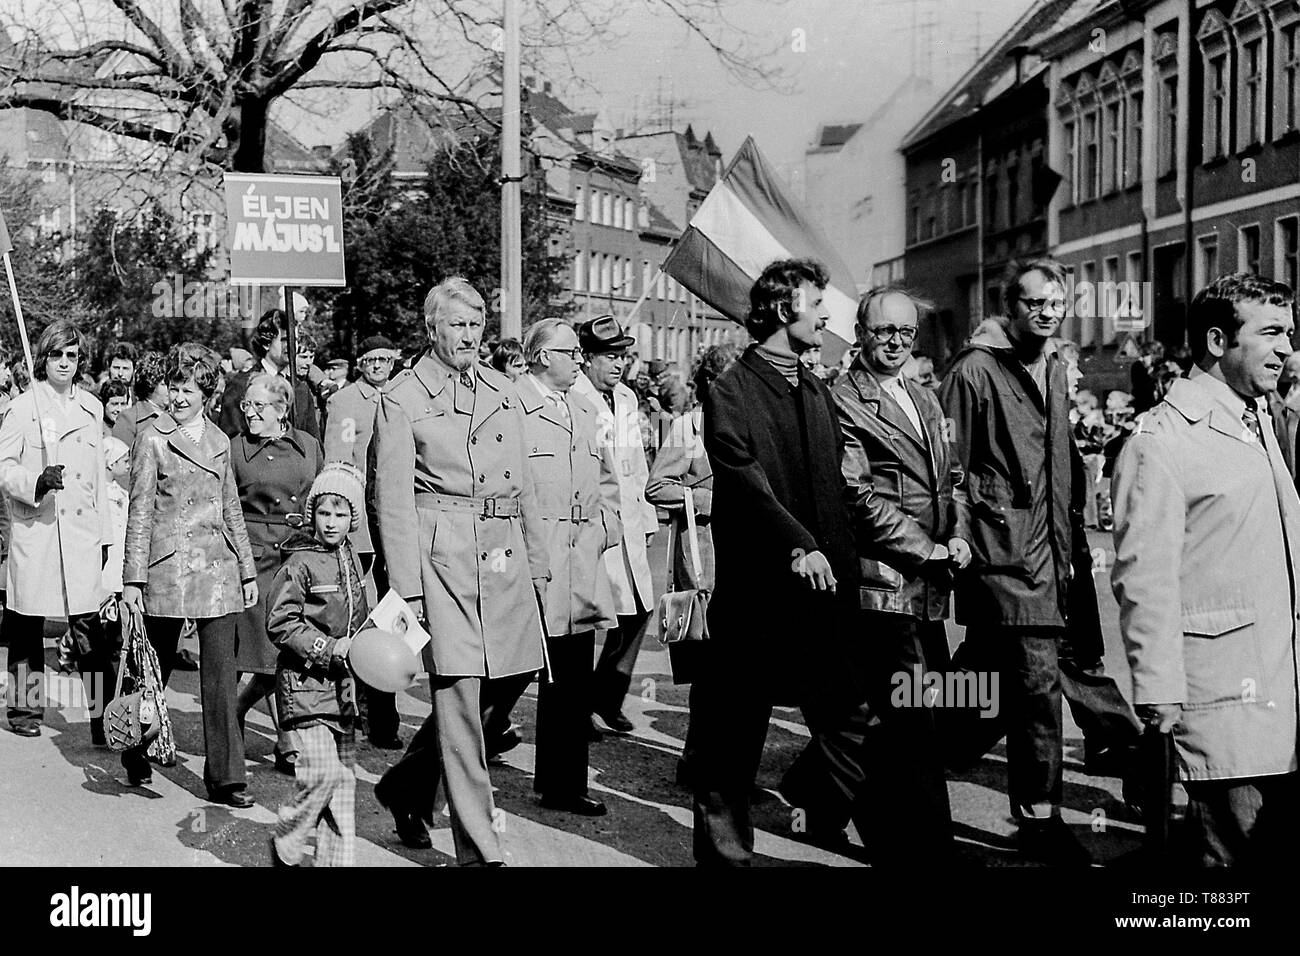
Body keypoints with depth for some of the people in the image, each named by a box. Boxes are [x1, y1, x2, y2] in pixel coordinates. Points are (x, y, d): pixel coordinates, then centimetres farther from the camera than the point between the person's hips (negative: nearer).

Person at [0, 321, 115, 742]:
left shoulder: (92, 407, 12)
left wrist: (104, 534, 15)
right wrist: (38, 481, -21)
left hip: (82, 533, 2)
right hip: (34, 530, -2)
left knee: (88, 624, -5)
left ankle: (103, 715, -4)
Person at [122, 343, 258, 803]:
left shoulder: (219, 441, 13)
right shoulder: (152, 437, -1)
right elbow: (140, 510, -3)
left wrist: (247, 570, 16)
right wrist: (133, 577, -8)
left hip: (218, 567, 4)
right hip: (168, 565, -4)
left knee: (221, 672, -1)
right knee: (156, 666, 7)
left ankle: (224, 777, 2)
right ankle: (136, 753, 30)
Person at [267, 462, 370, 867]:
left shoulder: (350, 560, 12)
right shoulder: (300, 563, -11)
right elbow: (279, 622, -14)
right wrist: (326, 648, -18)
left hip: (342, 681, 7)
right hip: (305, 681, -7)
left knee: (344, 774, 9)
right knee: (322, 772, -14)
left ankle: (337, 857, 18)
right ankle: (286, 842, 6)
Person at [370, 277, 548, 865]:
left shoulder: (502, 393, 16)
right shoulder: (402, 398, 0)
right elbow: (393, 500, -4)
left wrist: (537, 566, 13)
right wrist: (407, 590, -11)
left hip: (504, 553, 6)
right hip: (442, 552, -6)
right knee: (459, 695, -6)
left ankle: (406, 789, 32)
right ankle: (479, 849, 1)